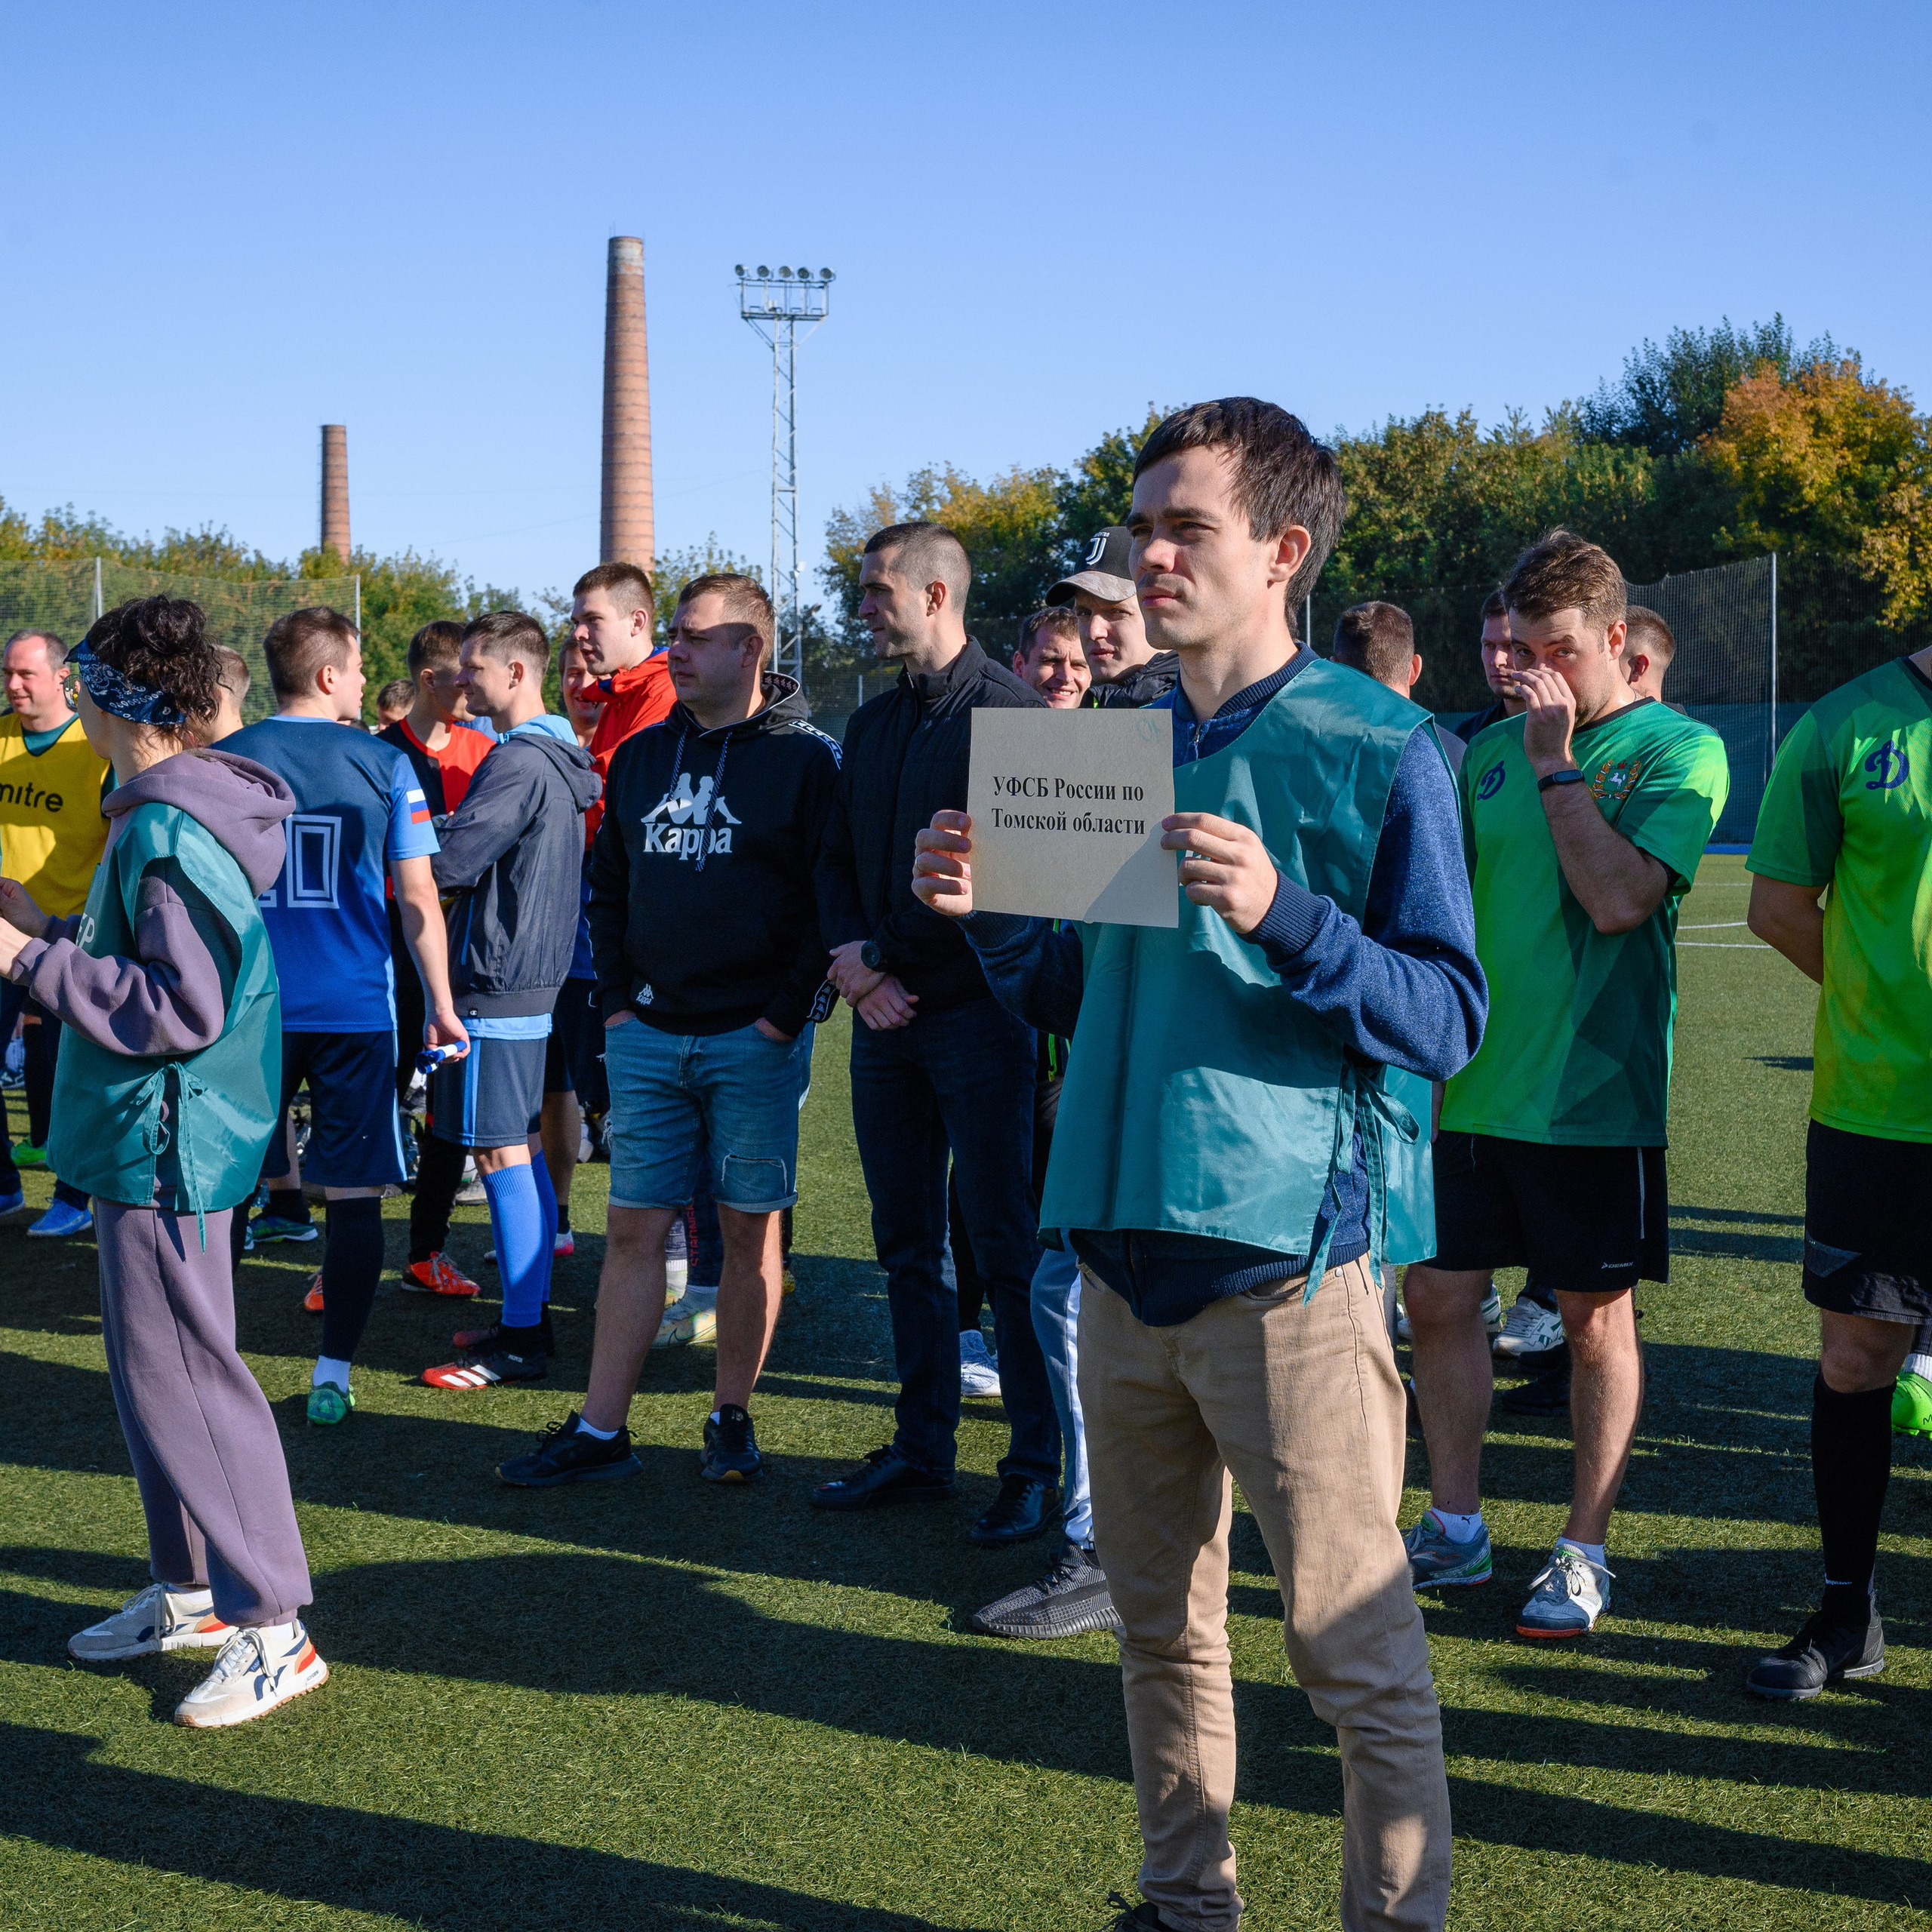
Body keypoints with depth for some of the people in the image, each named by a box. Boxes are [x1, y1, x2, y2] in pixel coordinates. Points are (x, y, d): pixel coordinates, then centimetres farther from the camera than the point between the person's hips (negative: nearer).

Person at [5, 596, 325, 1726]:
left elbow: (182, 1009, -24)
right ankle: (191, 1591, 29)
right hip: (151, 1138, 11)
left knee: (182, 1374, -6)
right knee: (155, 1368, 17)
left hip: (170, 1144, -11)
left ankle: (276, 1627, 0)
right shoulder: (165, 813, 12)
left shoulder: (169, 832, -20)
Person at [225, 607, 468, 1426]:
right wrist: (441, 1007, 6)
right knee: (354, 1196, 5)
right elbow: (418, 900, -2)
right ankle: (333, 1374, 5)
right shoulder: (384, 766, -2)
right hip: (355, 1011, -1)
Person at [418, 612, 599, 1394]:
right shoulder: (557, 759, 15)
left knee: (500, 1154, -7)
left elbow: (447, 866, -19)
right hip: (533, 976, 10)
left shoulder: (519, 763, -17)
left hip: (496, 982, -10)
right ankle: (529, 1313, 22)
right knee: (523, 1147, 14)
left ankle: (521, 1341, -5)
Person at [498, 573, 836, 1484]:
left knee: (750, 1230, 4)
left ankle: (731, 1418, 15)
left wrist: (789, 1011, -12)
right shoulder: (640, 757, 12)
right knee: (633, 1228, 4)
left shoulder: (807, 759, -4)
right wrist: (616, 999, 9)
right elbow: (607, 886, 19)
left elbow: (836, 898, -7)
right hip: (647, 1034, 5)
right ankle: (600, 1430, 8)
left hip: (754, 1039, -4)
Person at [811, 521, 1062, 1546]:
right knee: (906, 1244, 12)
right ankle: (921, 1449, 21)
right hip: (886, 1014, 7)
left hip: (976, 1010, -7)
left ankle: (1037, 1465, 5)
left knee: (1005, 1247, -3)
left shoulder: (1008, 711, -9)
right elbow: (837, 860, 15)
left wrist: (879, 956, -12)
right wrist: (851, 958, -4)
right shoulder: (872, 724, 15)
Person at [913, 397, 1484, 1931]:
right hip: (1127, 1244, 6)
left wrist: (1283, 917, -23)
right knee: (1161, 1623, 15)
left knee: (1358, 1648, -1)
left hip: (1290, 1257, -6)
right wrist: (991, 915, 1)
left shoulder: (1376, 750, -5)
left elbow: (1451, 1015, -10)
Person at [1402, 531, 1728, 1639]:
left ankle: (1585, 1551, 17)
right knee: (1439, 1295, 7)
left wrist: (1558, 765, -16)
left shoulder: (1680, 751, -6)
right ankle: (1457, 1530, 22)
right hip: (1475, 1086, 5)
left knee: (1597, 1317, 5)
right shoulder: (1492, 750, 9)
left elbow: (1621, 900, -20)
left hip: (1596, 1093, -5)